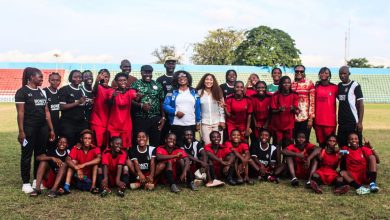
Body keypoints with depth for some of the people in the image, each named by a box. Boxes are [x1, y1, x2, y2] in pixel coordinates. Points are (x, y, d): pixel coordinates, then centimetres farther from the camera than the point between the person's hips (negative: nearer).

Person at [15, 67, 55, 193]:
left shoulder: (41, 92, 13)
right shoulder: (22, 92, -6)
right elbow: (20, 113, -10)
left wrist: (51, 129, 10)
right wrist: (21, 131, -15)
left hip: (42, 128, 6)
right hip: (29, 128, -6)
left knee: (40, 154, 10)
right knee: (27, 155, 2)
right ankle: (26, 183, 10)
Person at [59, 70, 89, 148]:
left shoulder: (81, 91, 15)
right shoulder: (64, 90, -2)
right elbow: (62, 107, -11)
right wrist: (77, 102, -16)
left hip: (81, 123, 5)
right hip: (68, 124, -5)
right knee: (68, 147, -3)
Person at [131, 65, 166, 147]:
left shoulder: (158, 85, 9)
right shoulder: (136, 85, 1)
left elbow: (161, 102, 10)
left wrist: (163, 117, 3)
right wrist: (141, 105, -19)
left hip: (155, 119, 2)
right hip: (140, 119, -2)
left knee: (155, 142, 8)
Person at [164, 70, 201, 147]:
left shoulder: (194, 92, 12)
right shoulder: (172, 92, 6)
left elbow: (198, 108, 13)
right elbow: (165, 105, -1)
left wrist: (198, 122, 9)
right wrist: (175, 112, -16)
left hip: (191, 124, 1)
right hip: (176, 124, -1)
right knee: (177, 144, 0)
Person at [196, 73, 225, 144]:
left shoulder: (217, 92, 5)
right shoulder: (199, 93, 1)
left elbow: (221, 107, 4)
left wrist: (222, 120, -3)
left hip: (217, 122, 1)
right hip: (205, 123, -1)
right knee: (207, 144, -4)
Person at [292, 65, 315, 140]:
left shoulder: (309, 83, -2)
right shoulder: (291, 84, 9)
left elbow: (312, 101, -4)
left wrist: (311, 118, -9)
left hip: (305, 118, -3)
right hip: (293, 118, 4)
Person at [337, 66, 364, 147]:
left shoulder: (355, 85, -6)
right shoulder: (339, 86, 11)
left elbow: (361, 104, -8)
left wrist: (360, 122, -13)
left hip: (353, 122, -6)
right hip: (341, 123, 6)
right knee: (342, 146, 10)